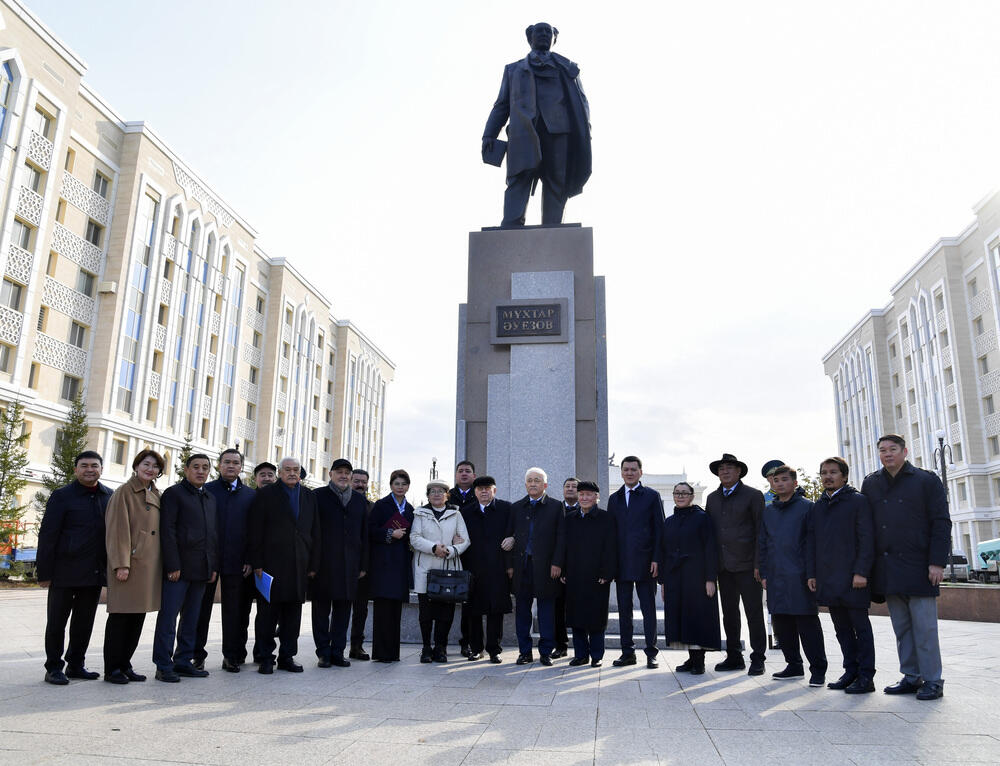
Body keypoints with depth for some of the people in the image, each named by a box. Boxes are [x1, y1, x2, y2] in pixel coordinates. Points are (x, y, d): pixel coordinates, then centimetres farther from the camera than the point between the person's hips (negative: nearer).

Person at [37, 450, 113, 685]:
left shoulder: (110, 497, 8)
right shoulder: (62, 496, -3)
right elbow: (47, 536, -5)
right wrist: (44, 572, -9)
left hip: (95, 573, 4)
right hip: (65, 572, -4)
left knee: (84, 622, 12)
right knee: (57, 622, 5)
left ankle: (76, 665, 24)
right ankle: (54, 668, 17)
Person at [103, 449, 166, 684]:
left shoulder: (156, 495, 16)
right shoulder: (124, 492, -5)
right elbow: (117, 529, -11)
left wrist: (164, 563, 12)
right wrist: (121, 564, -16)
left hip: (150, 565, 7)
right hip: (130, 563, -7)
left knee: (139, 615, 10)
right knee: (120, 615, -1)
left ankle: (125, 664, 19)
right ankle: (112, 669, 9)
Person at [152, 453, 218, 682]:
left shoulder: (210, 499, 17)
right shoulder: (173, 494, -2)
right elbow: (167, 531, -10)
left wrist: (214, 567, 10)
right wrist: (173, 565, -16)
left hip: (201, 569, 7)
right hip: (178, 568, -6)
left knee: (191, 619, 11)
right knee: (168, 618, -2)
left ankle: (184, 661, 18)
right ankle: (163, 666, 5)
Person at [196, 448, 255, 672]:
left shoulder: (250, 495, 8)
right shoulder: (206, 490, 4)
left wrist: (250, 560, -1)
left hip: (236, 561, 1)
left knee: (234, 610, 7)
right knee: (202, 608, 8)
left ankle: (232, 656, 16)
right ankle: (197, 656, 18)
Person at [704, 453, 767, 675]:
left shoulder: (753, 495, -1)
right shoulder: (712, 498, 13)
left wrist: (758, 564, -10)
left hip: (746, 564, -5)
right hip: (723, 565, 5)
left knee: (754, 613, 1)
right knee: (729, 613, 10)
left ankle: (757, 659, 11)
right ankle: (734, 657, 19)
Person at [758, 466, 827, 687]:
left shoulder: (807, 507, -1)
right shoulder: (768, 512, 15)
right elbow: (762, 544, 17)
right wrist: (764, 574, 12)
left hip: (799, 576, -6)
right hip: (776, 577, 6)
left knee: (807, 622, -2)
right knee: (781, 623, 9)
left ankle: (818, 669, 9)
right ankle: (794, 666, 22)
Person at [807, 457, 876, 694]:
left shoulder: (858, 501, -2)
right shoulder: (817, 506, 14)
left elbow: (866, 538, -8)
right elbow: (811, 541, 15)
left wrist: (861, 572, -15)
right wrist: (811, 573, 9)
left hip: (852, 577, -6)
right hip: (827, 579, 6)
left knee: (860, 627, 1)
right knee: (842, 628, 12)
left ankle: (866, 676, 7)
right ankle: (851, 672, 20)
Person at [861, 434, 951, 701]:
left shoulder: (927, 480, 1)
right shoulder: (870, 484, 11)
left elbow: (941, 523, -2)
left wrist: (937, 562, -10)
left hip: (918, 567, -4)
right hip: (887, 569, 4)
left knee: (924, 626, 0)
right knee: (902, 628, 9)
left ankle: (932, 681, 9)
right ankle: (911, 677, 18)